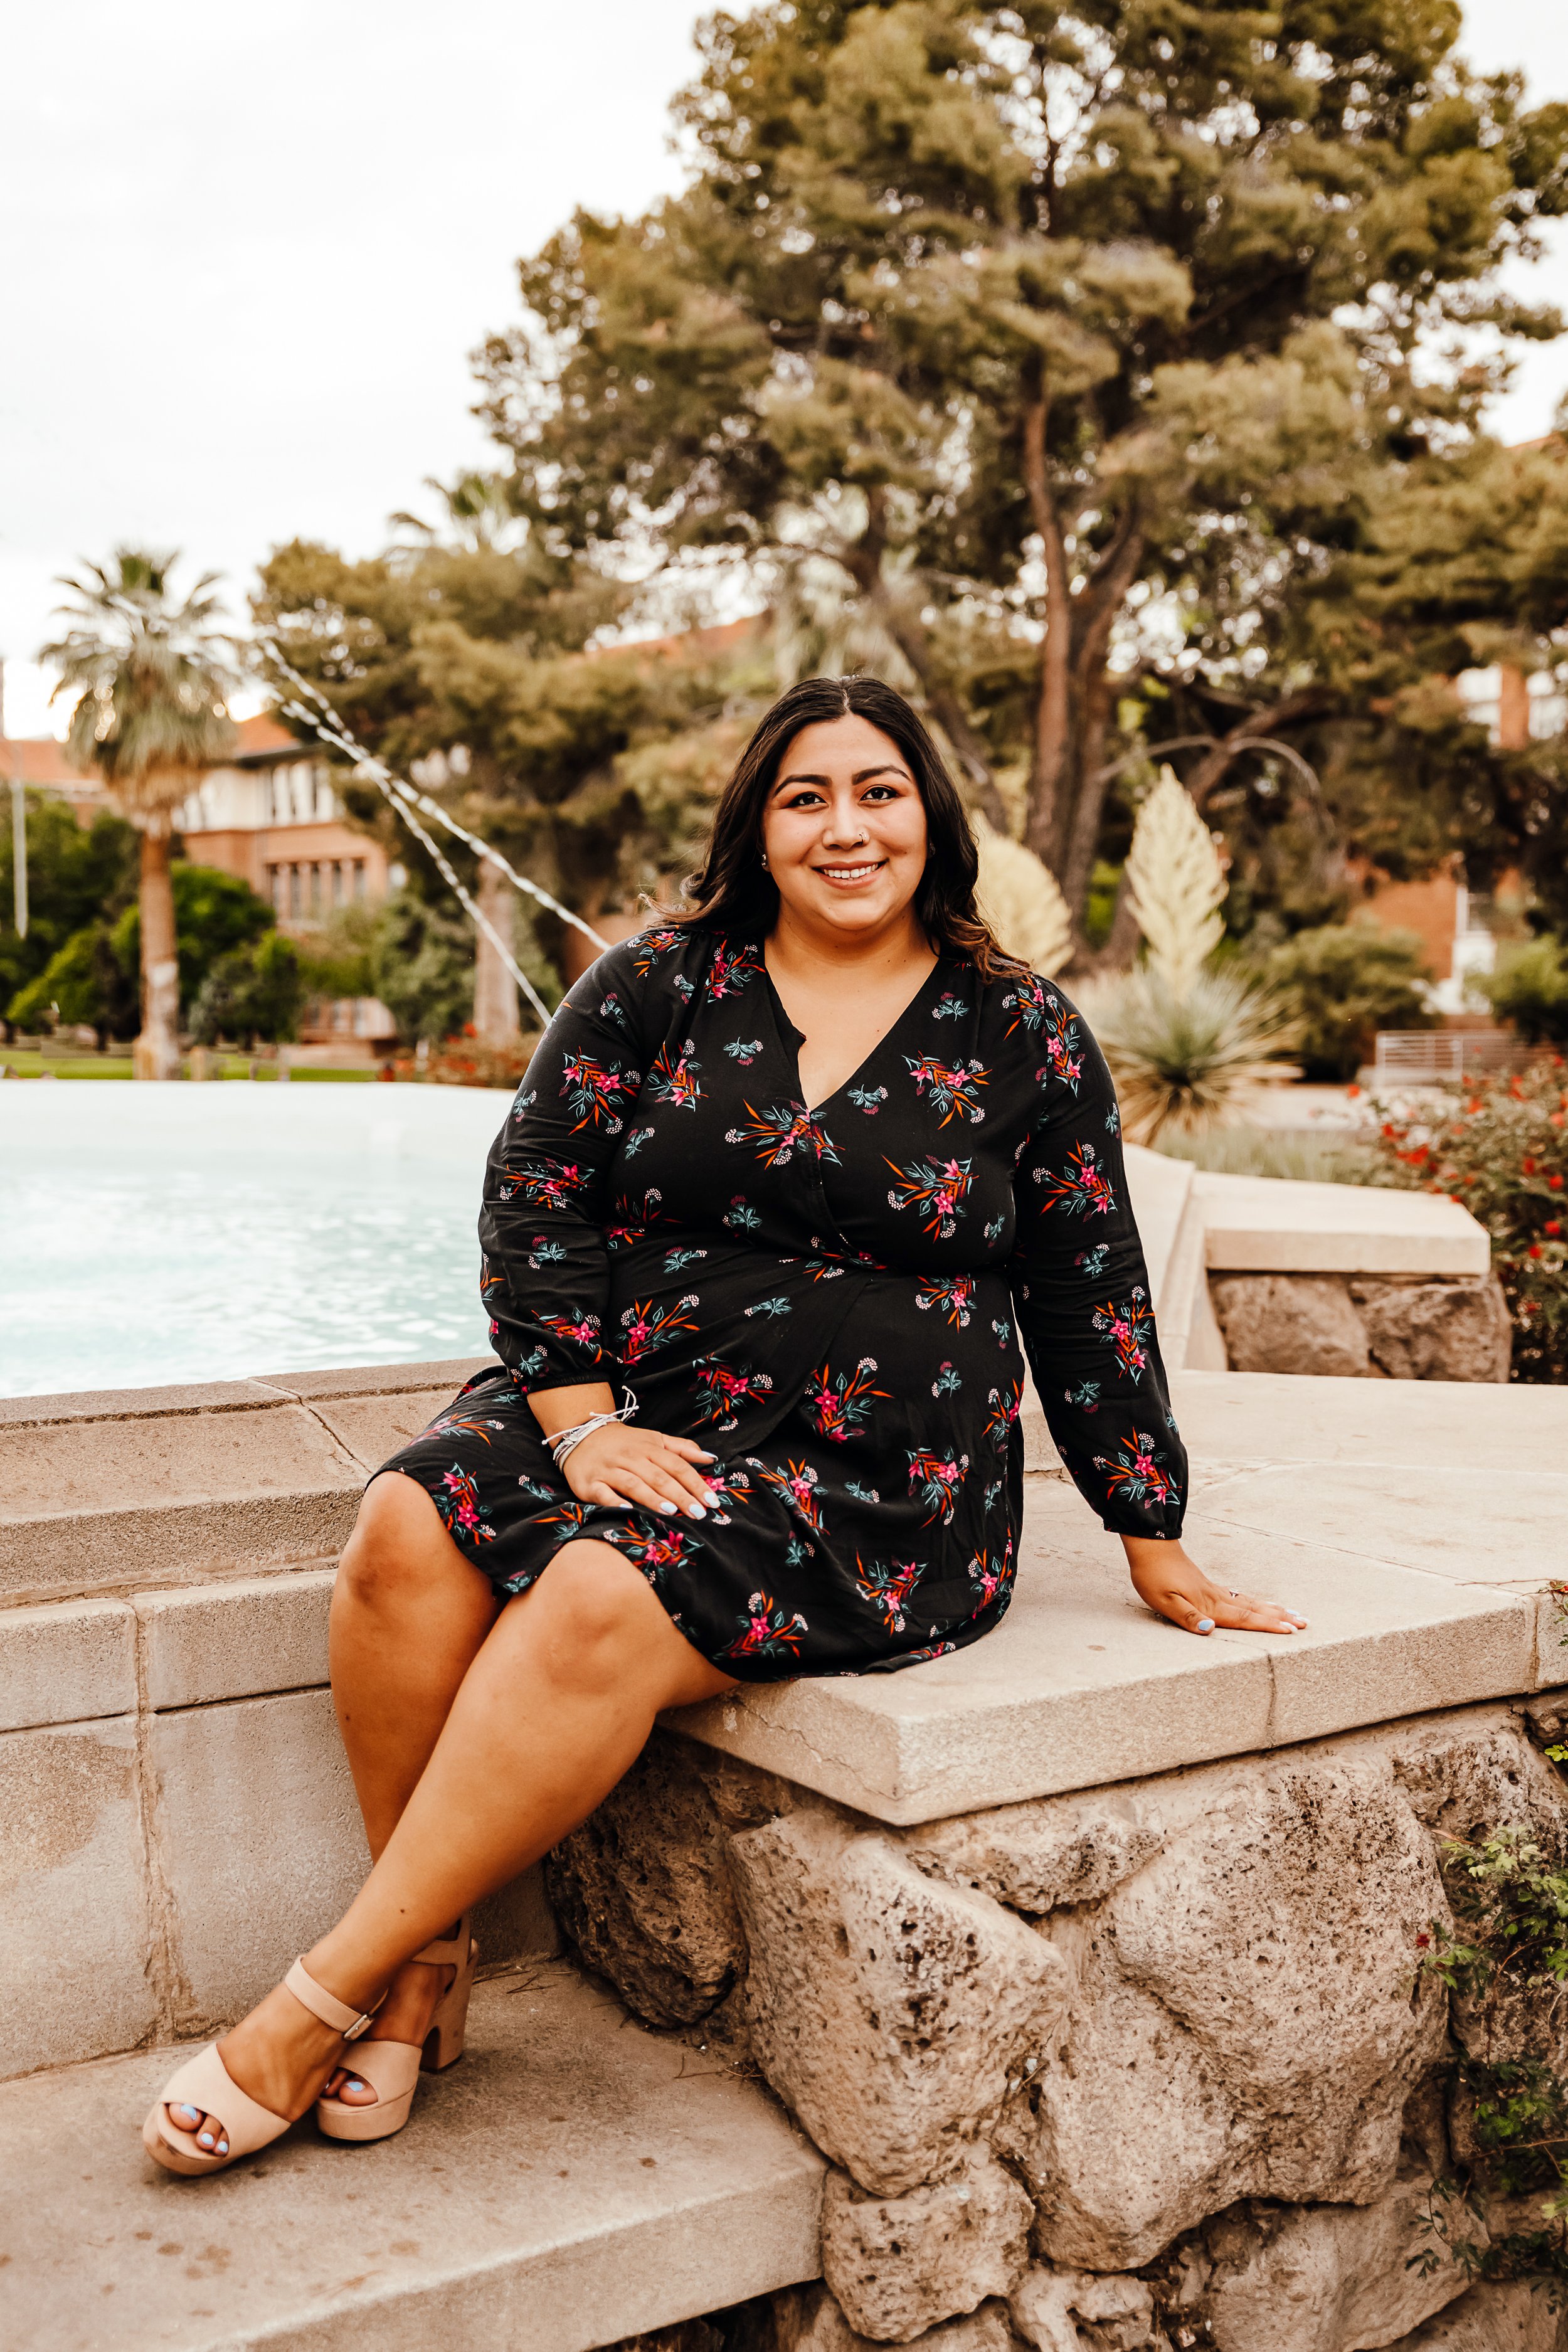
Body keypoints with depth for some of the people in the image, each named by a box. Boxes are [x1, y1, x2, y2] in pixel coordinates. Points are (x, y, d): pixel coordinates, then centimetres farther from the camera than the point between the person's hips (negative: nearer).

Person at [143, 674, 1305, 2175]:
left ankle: (325, 2002, -17)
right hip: (627, 1410, 3)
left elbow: (1090, 1300, 9)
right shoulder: (658, 985, 7)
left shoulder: (1023, 1036, 6)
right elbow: (534, 1191, 2)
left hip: (874, 1480, -2)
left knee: (597, 1605, -29)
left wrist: (1156, 1545, 10)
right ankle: (425, 1964, -11)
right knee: (408, 1533, -25)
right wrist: (579, 1421, -11)